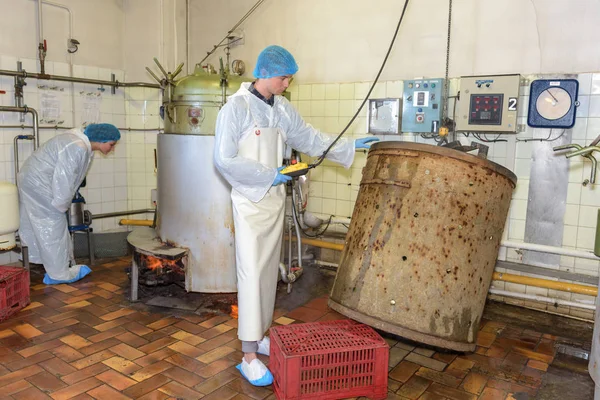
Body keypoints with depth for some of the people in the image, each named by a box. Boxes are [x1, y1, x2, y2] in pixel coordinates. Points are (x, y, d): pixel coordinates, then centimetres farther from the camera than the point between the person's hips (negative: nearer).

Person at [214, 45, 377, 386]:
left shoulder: (283, 108, 8)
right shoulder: (236, 108, -12)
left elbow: (311, 139, 14)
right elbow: (224, 160, -15)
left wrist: (351, 146, 8)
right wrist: (268, 175, -15)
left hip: (276, 200, 7)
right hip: (250, 202, -7)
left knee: (270, 270, 12)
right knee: (252, 274, -5)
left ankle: (261, 336, 27)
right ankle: (249, 356, 4)